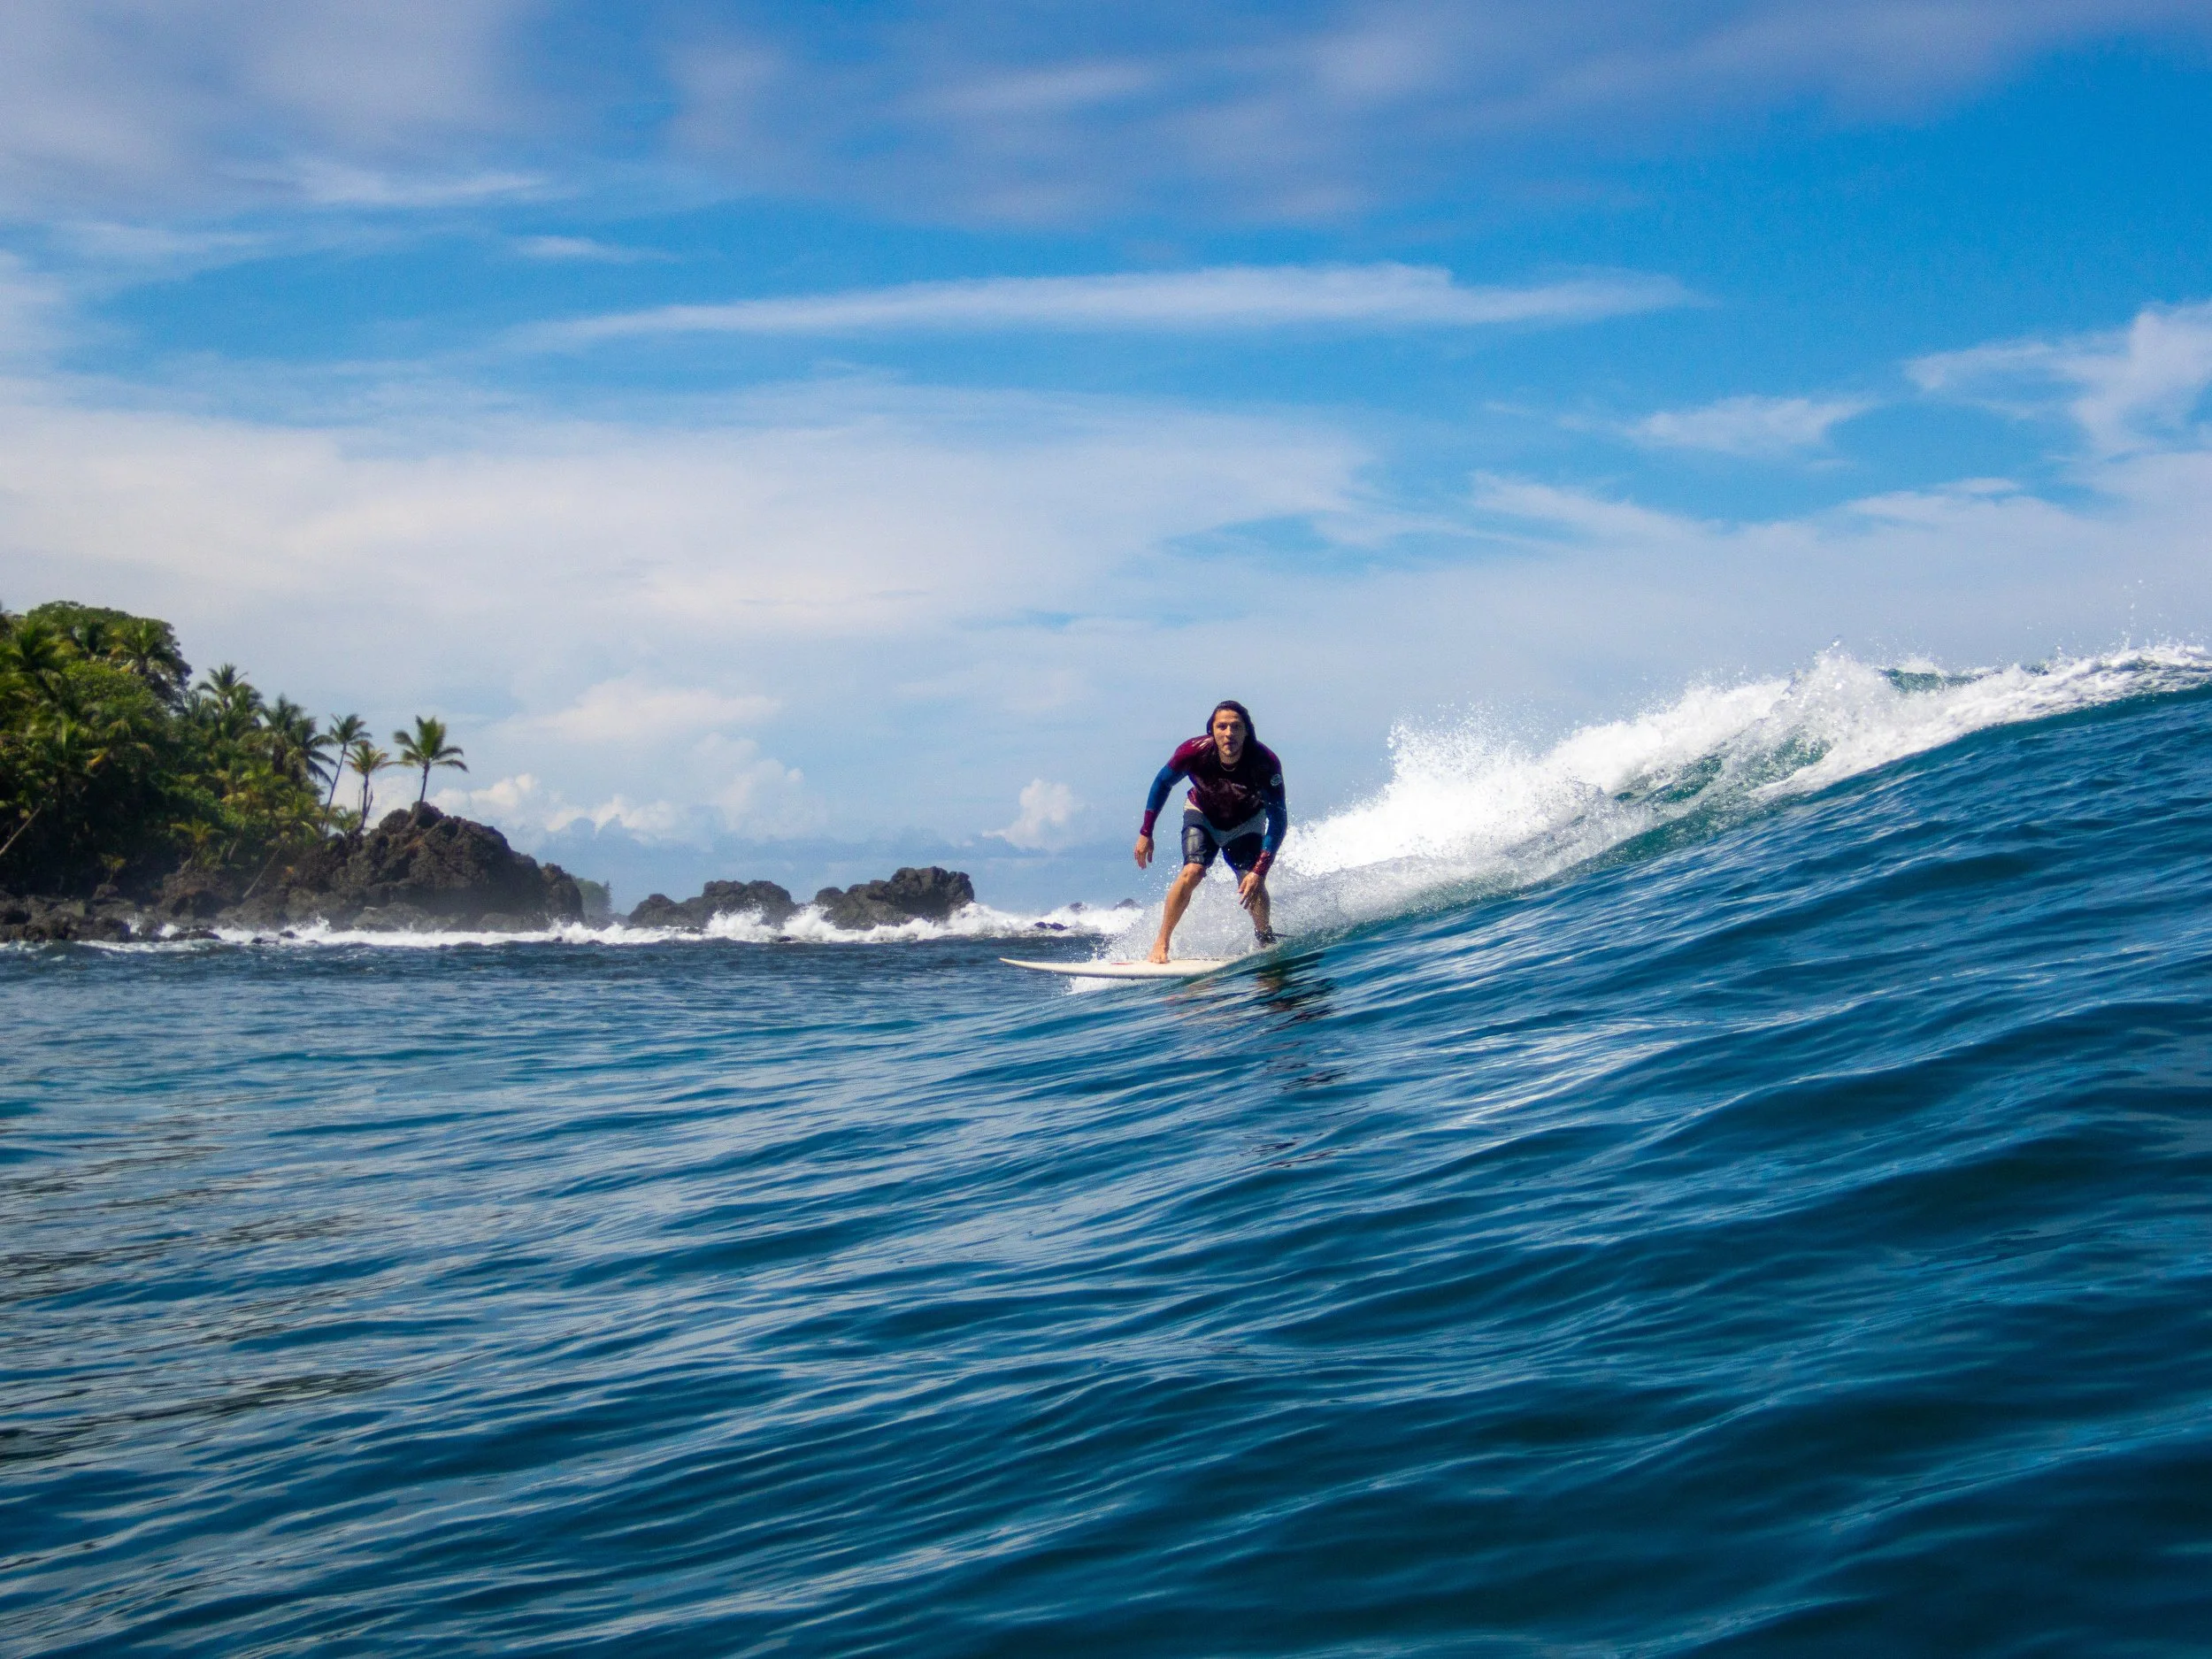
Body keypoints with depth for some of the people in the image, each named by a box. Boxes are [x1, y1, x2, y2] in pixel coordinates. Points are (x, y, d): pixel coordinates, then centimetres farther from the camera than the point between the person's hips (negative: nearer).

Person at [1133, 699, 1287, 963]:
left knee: (1252, 884, -15)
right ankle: (1160, 945, -13)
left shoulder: (1265, 763, -36)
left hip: (1246, 822, 0)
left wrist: (1259, 871, -39)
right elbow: (1162, 783, -12)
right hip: (1203, 815, 0)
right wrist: (1146, 833, -11)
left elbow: (1278, 820, -32)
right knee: (1192, 872, -23)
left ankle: (1266, 940, 16)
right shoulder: (1194, 752, -33)